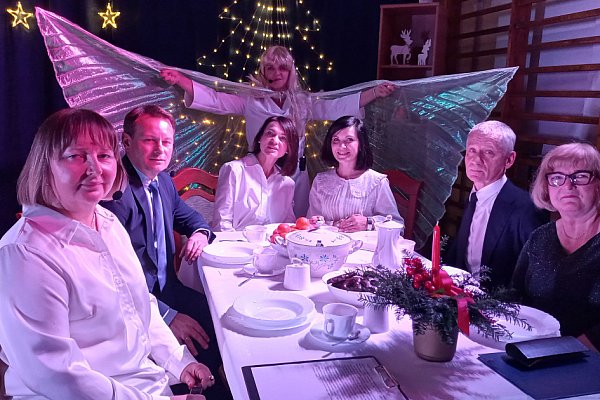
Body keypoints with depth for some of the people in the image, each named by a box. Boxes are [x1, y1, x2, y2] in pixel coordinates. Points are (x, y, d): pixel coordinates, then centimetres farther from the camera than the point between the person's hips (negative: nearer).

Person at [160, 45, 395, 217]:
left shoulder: (303, 102, 8)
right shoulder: (251, 100, 1)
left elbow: (336, 108, 5)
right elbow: (216, 101, -7)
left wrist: (375, 92, -2)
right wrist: (181, 81, -20)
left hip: (296, 175, 2)